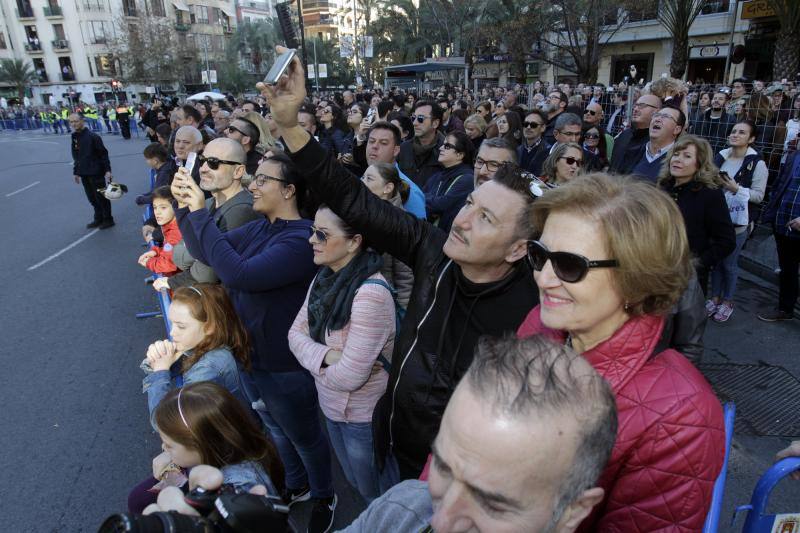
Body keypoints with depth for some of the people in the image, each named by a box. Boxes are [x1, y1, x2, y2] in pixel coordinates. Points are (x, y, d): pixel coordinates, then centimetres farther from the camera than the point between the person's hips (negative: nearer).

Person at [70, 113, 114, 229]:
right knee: (92, 198, 13)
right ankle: (98, 219, 25)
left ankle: (108, 220, 14)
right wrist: (75, 172, 18)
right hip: (84, 174, 7)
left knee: (101, 197, 2)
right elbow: (76, 157, 16)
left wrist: (107, 170, -15)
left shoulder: (92, 136, -13)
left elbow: (103, 153, -12)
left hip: (96, 172, -7)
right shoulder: (74, 137, 8)